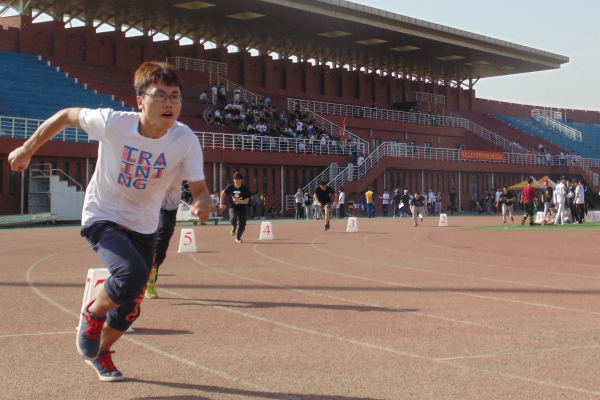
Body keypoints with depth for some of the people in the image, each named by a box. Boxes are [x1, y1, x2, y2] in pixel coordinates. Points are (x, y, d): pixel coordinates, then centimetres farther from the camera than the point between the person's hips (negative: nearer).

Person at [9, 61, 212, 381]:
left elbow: (199, 188, -17)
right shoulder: (112, 123, -24)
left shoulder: (185, 141, -20)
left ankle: (99, 353, 43)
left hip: (143, 227, 4)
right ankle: (92, 316, 1)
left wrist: (202, 202, -42)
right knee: (132, 275, -31)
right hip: (102, 218, -4)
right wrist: (27, 149, 0)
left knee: (131, 307, 11)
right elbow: (66, 116, -7)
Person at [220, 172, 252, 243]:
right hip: (233, 207, 0)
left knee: (242, 225, 4)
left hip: (242, 208, 0)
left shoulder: (244, 189, -12)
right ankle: (233, 228, 7)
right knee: (233, 219, -29)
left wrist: (238, 201, -33)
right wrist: (222, 204, 12)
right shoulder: (230, 187, -6)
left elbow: (246, 201, -16)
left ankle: (238, 238, 31)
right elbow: (223, 193, 12)